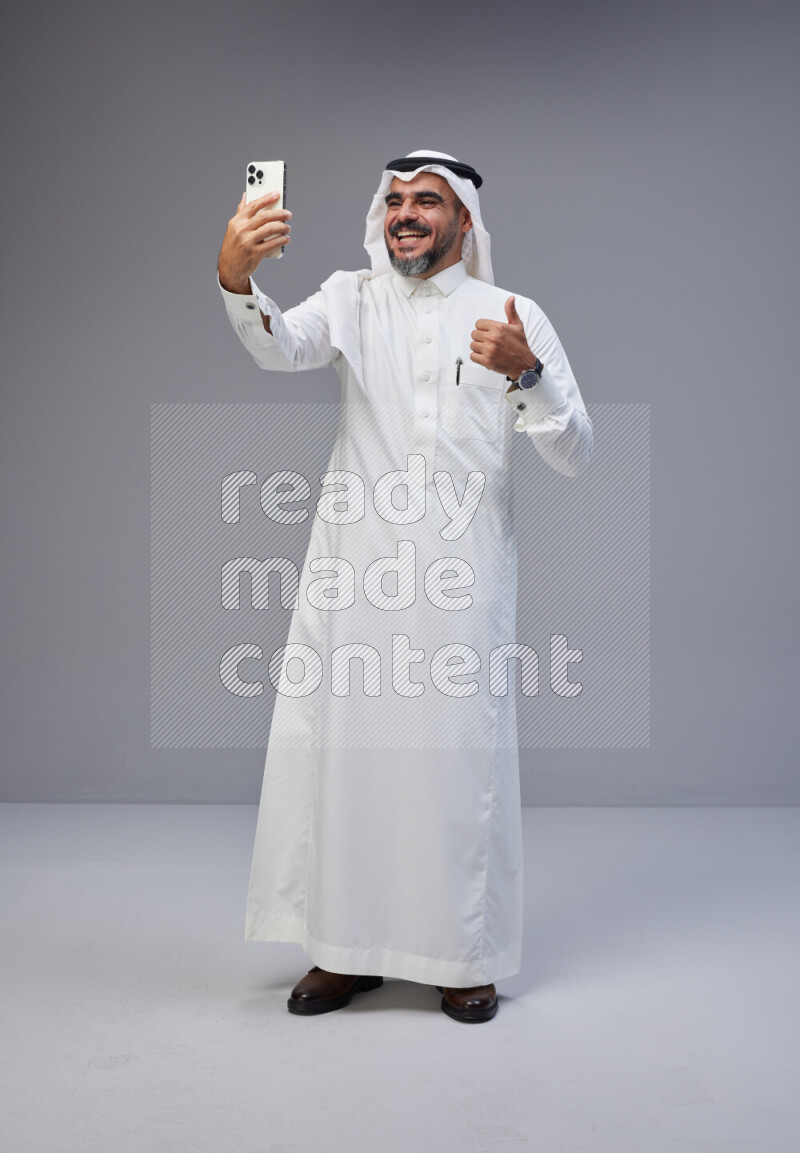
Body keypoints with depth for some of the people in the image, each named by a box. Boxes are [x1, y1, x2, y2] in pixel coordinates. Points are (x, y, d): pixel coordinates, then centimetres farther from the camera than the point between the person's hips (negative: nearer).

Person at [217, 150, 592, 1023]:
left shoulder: (516, 316, 7)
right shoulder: (353, 299, 10)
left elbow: (574, 455, 1)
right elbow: (281, 347, -12)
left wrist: (526, 372, -17)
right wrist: (235, 277, -32)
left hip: (461, 575, -1)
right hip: (353, 571, 2)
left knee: (460, 756, 2)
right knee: (336, 748, 4)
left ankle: (464, 957, 20)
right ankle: (346, 947, 21)